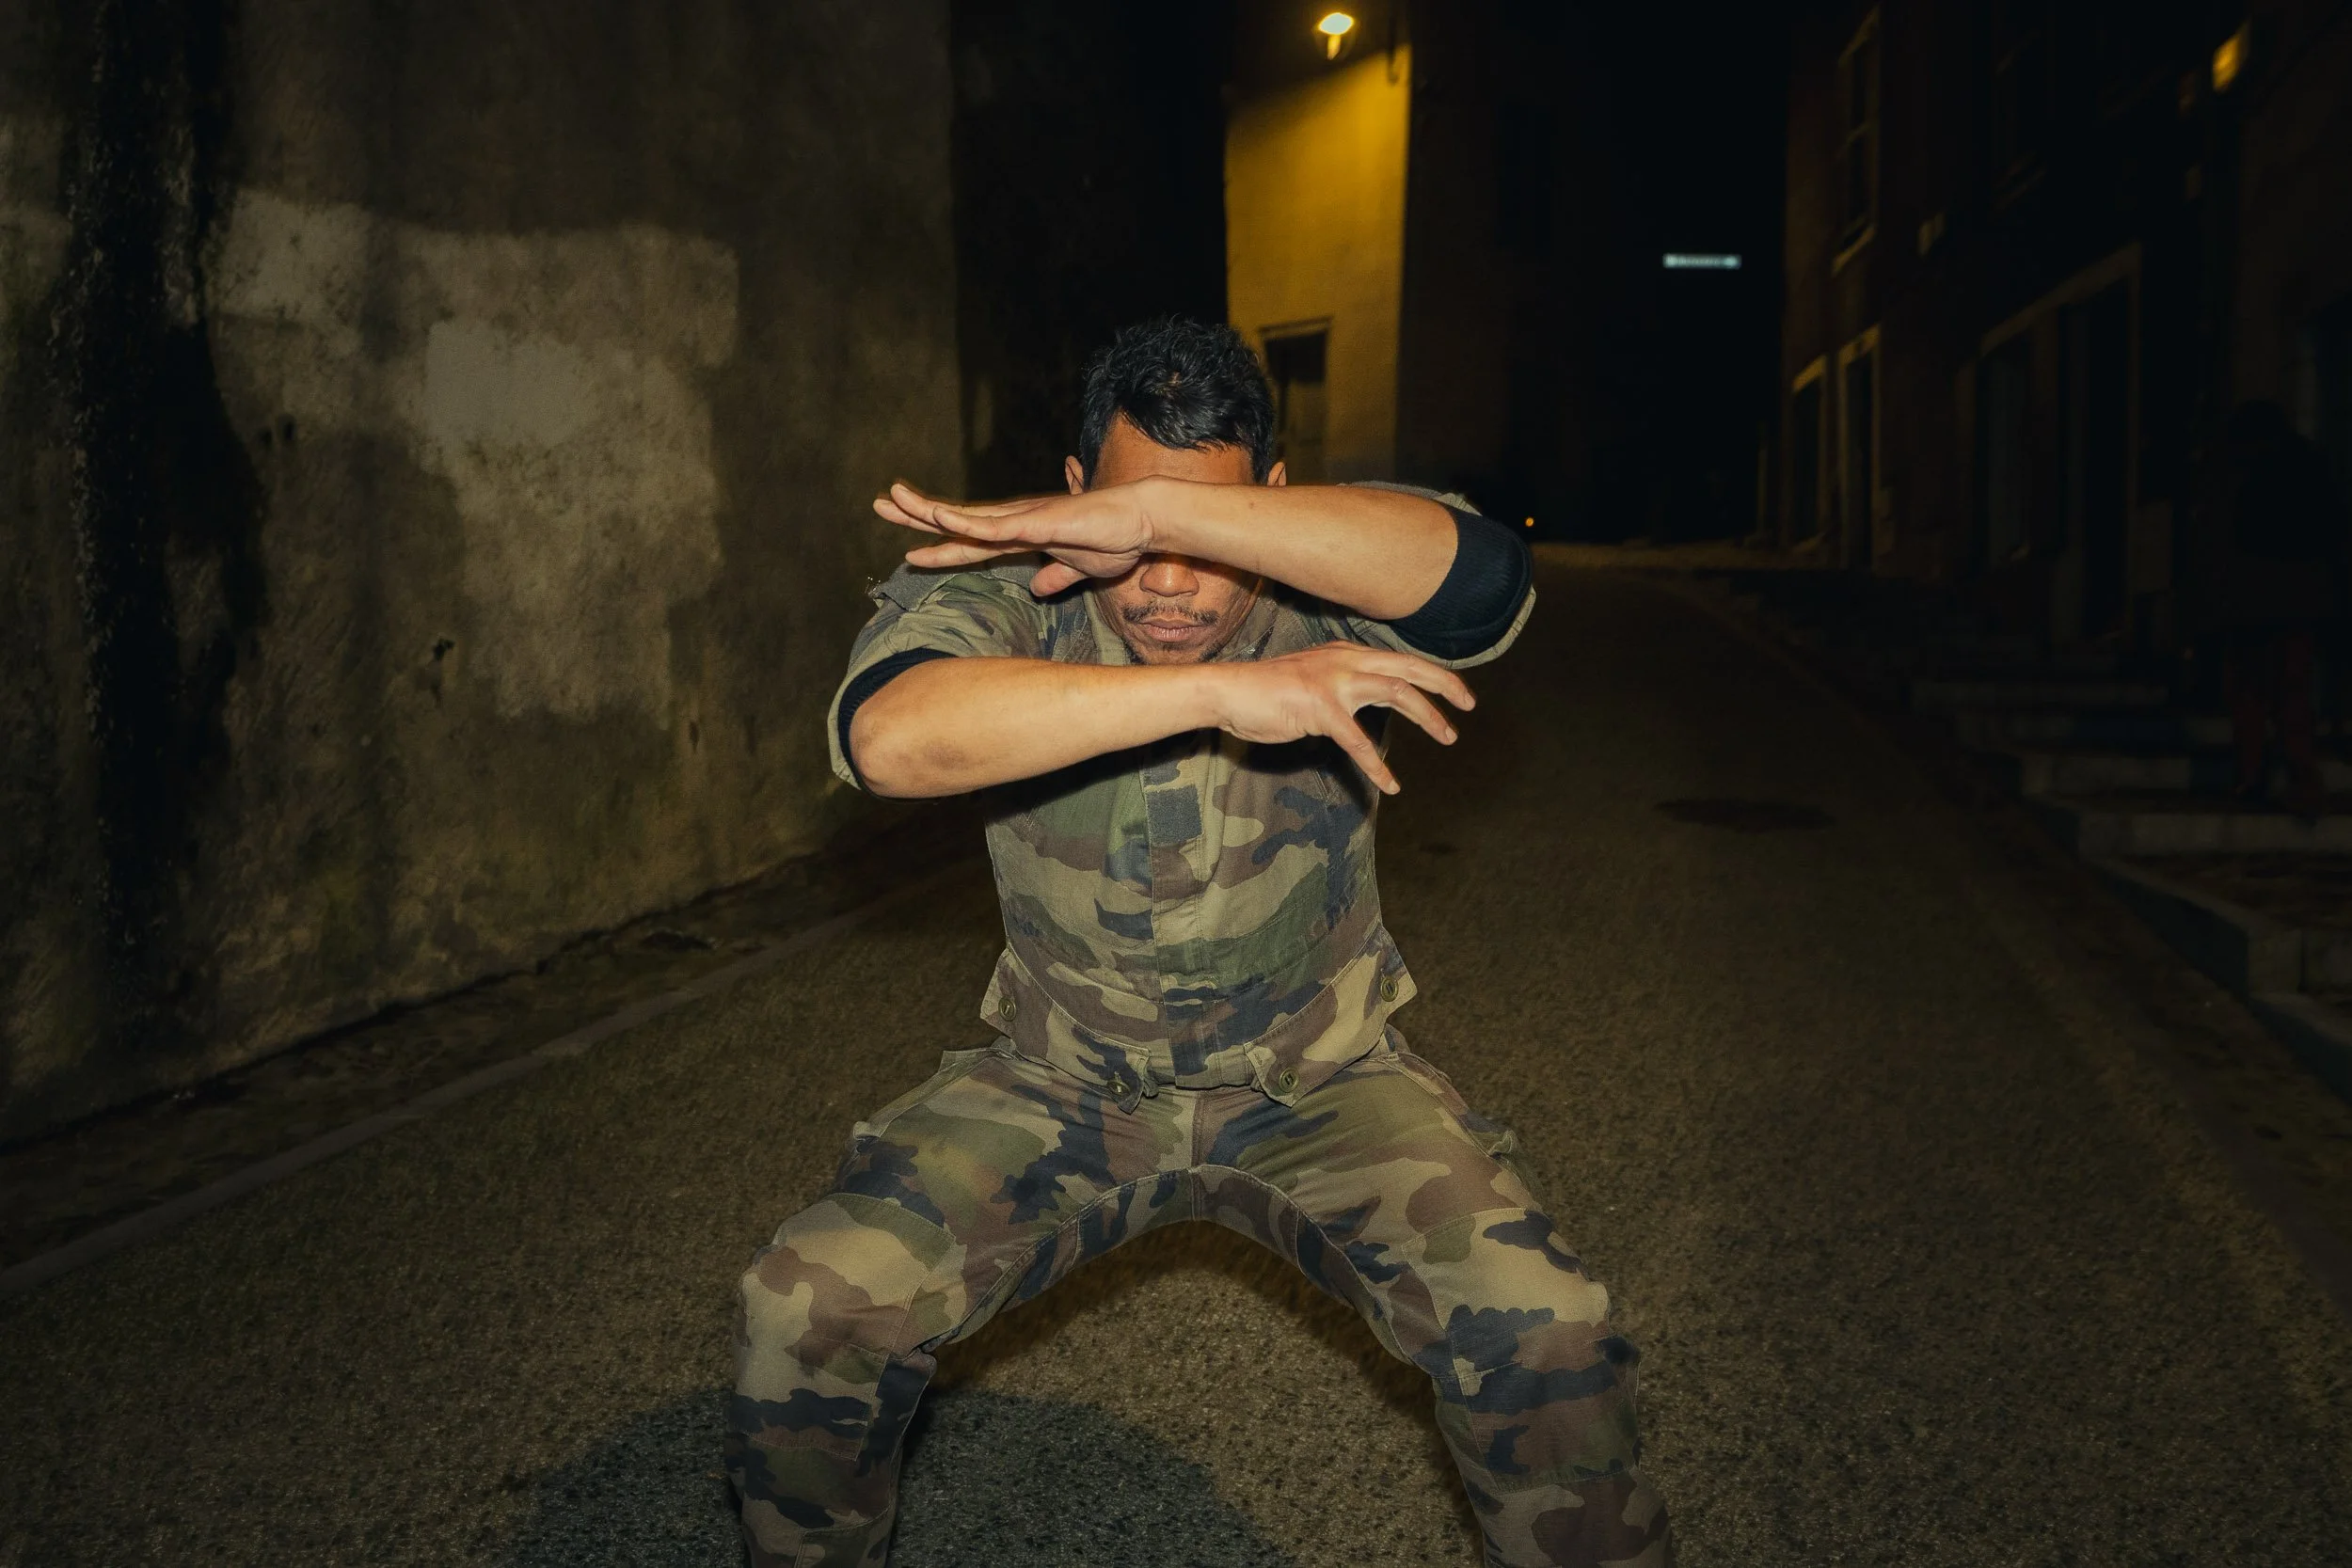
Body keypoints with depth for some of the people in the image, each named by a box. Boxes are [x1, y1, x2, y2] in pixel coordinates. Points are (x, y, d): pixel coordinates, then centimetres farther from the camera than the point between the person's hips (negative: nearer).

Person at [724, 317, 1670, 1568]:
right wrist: (1222, 691, -41)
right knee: (802, 1315, -16)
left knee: (1543, 1337, -20)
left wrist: (1158, 512, -37)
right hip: (1061, 1083, 1)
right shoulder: (995, 593, -15)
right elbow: (889, 737, -37)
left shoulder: (1327, 591, -12)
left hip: (1317, 1082, 0)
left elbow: (1484, 577, -35)